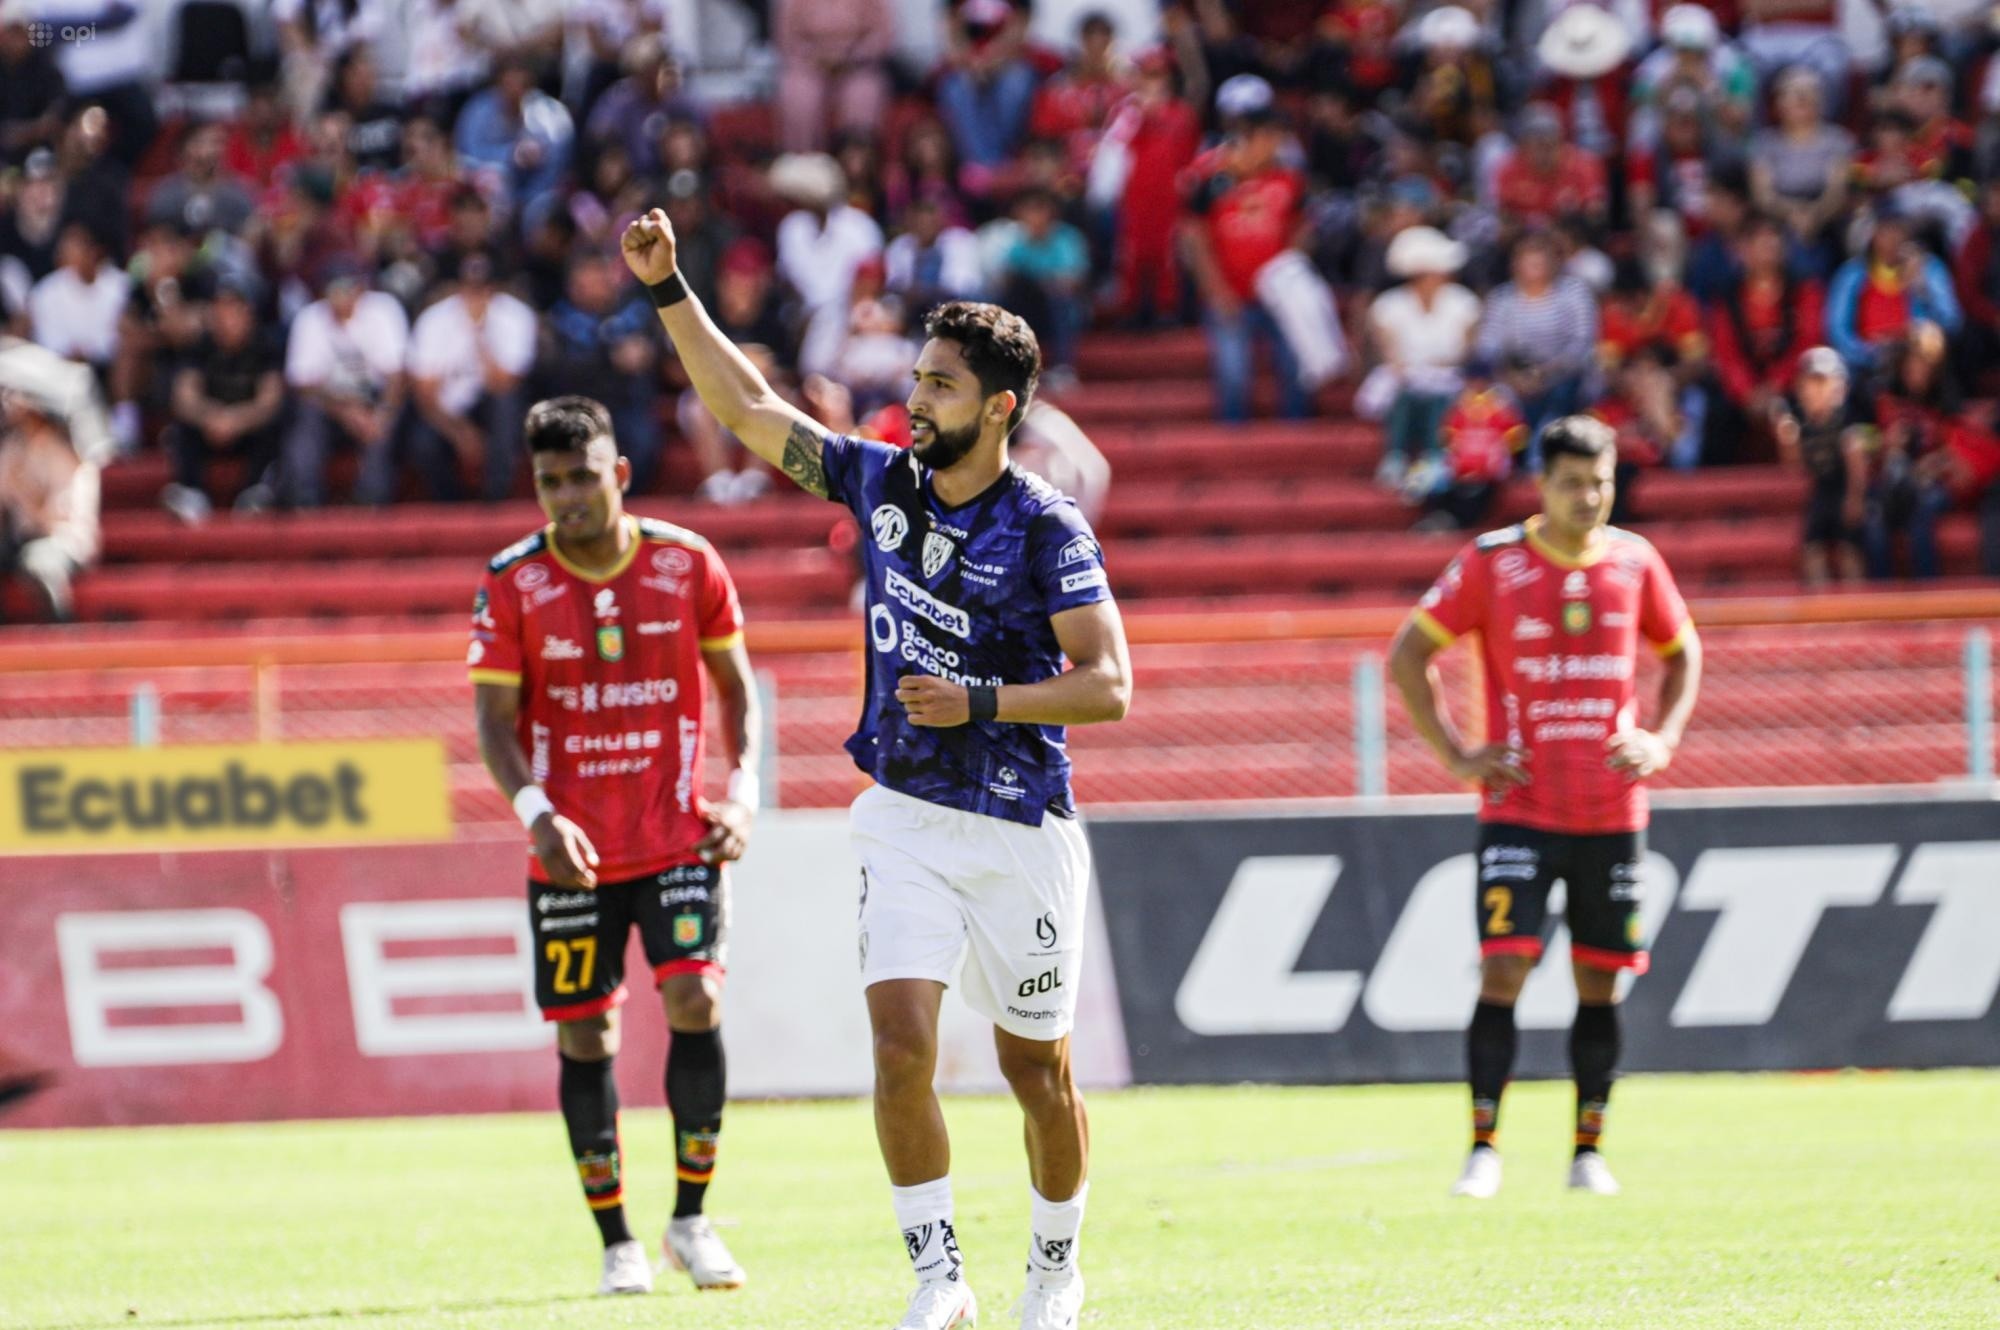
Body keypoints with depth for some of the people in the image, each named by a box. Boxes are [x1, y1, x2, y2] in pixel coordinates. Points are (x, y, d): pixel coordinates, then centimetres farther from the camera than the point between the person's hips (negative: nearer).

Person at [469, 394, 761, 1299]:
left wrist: (742, 787, -3)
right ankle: (616, 1241, 14)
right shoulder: (511, 585, -5)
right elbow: (494, 717, -5)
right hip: (571, 848, 0)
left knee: (695, 1002, -15)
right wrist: (534, 810, -22)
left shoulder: (687, 564, -3)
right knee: (584, 1036, 2)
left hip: (679, 838, 0)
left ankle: (690, 1220, 1)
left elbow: (734, 681, 9)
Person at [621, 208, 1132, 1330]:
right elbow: (749, 409, 10)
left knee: (1038, 1069, 8)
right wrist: (670, 291, 4)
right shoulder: (884, 483, 3)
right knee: (902, 1040, -13)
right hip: (905, 817, 3)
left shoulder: (1046, 529, -12)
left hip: (1021, 828, -3)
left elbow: (1106, 684, -16)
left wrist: (978, 701, -25)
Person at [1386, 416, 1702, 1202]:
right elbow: (1407, 656, 0)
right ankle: (1483, 1149, -9)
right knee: (1503, 967, -12)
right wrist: (1455, 755, -6)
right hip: (1520, 807, -3)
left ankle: (1588, 1151, 15)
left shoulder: (1635, 562, 4)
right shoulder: (1491, 563, -5)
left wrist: (1663, 739, 4)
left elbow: (1682, 653, 19)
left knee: (1601, 981, 6)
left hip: (1613, 809, 3)